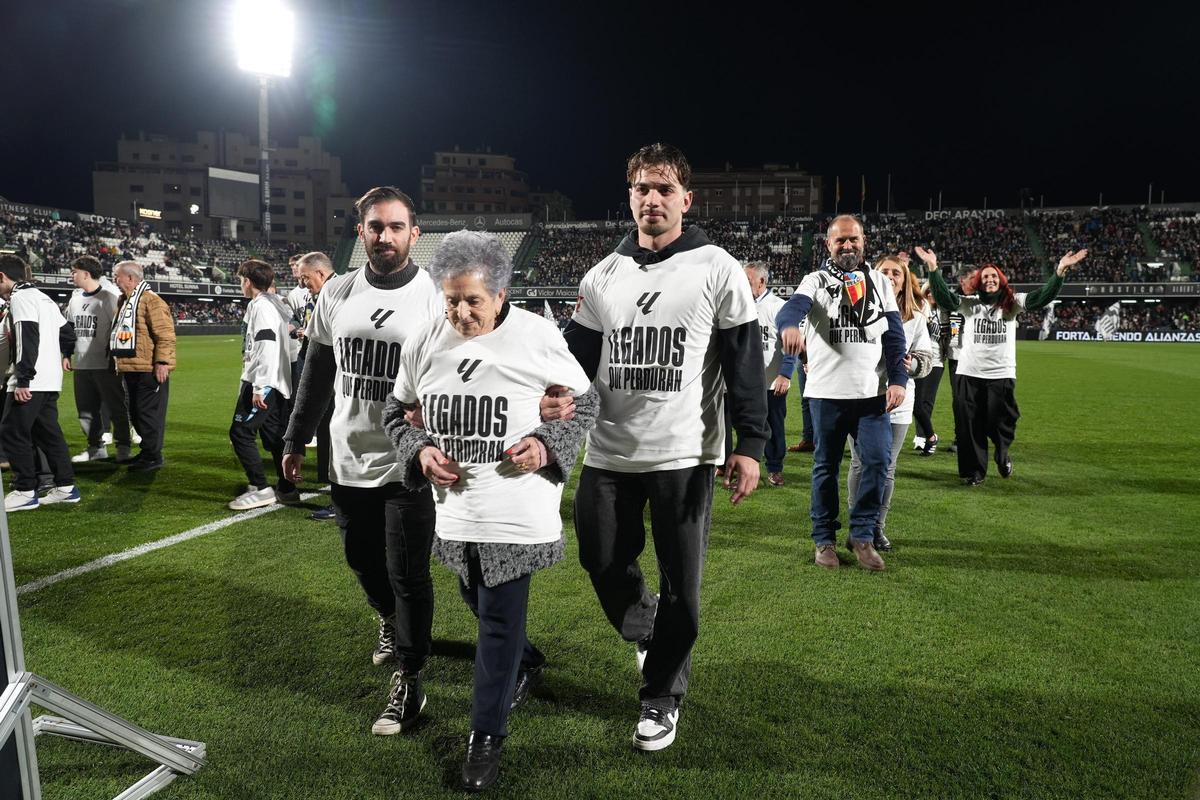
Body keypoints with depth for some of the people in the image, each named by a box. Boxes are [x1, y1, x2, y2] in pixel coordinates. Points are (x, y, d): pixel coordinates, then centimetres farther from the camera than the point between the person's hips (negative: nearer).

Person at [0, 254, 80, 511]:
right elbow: (67, 333, 22)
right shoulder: (43, 298, 18)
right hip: (51, 380, 9)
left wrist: (23, 379, -22)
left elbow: (27, 339, -20)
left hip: (31, 382, -9)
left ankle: (25, 492, 0)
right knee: (47, 432, 13)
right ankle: (65, 487, 15)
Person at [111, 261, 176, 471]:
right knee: (136, 413, 16)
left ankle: (153, 457, 3)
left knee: (149, 414, -5)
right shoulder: (124, 301, 19)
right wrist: (120, 361, 25)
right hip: (130, 369, 10)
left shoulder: (151, 301, -13)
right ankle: (147, 451, 27)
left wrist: (162, 362, -22)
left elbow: (165, 335, -18)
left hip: (149, 370, -10)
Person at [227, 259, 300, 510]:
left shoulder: (260, 306, -13)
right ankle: (286, 489, 16)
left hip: (263, 381, -10)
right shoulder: (275, 304, 16)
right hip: (277, 383, 10)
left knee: (240, 432, -6)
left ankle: (260, 488, -5)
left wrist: (259, 387, -23)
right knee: (274, 435, 12)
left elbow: (266, 347, -22)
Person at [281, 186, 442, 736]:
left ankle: (408, 682, 17)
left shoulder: (436, 298, -9)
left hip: (409, 465, -5)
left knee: (408, 576, 2)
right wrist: (296, 440, 16)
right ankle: (391, 621, 50)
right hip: (348, 462, 5)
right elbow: (316, 375, 13)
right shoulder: (336, 294, 4)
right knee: (363, 561, 20)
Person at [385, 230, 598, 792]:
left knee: (500, 620, 3)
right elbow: (398, 412, 12)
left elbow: (584, 403, 0)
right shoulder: (425, 343, -1)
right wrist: (420, 451, -7)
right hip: (455, 510, 5)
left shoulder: (537, 336, -12)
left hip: (516, 515, -5)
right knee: (478, 604, 23)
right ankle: (526, 663, 53)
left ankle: (487, 735, 20)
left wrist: (547, 446, -16)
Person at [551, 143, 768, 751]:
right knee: (602, 563, 11)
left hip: (684, 455, -3)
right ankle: (649, 633, 42)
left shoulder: (716, 270, -3)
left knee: (680, 583, 5)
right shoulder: (602, 277, 9)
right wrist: (556, 397, -14)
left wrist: (750, 444, -8)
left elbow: (745, 365, -3)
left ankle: (662, 695, 26)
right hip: (608, 452, 4)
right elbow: (576, 357, 8)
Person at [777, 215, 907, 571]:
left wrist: (898, 379, -5)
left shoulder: (880, 282, 12)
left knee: (877, 461, -5)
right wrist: (790, 325, -44)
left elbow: (894, 335, 8)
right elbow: (794, 305, -19)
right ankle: (825, 539, 18)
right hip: (827, 391, -2)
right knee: (826, 465, 6)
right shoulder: (816, 281, 3)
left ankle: (862, 535, 12)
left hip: (873, 391, 2)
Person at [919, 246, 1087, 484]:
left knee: (1000, 424, 4)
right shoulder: (968, 303, 5)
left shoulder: (1012, 303, 7)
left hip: (1002, 375, 0)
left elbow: (1041, 297, -4)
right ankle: (974, 470, 16)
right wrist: (933, 269, -22)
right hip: (969, 374, 0)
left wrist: (1060, 271, -18)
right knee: (970, 425, 3)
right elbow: (944, 298, -9)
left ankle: (1003, 455, 35)